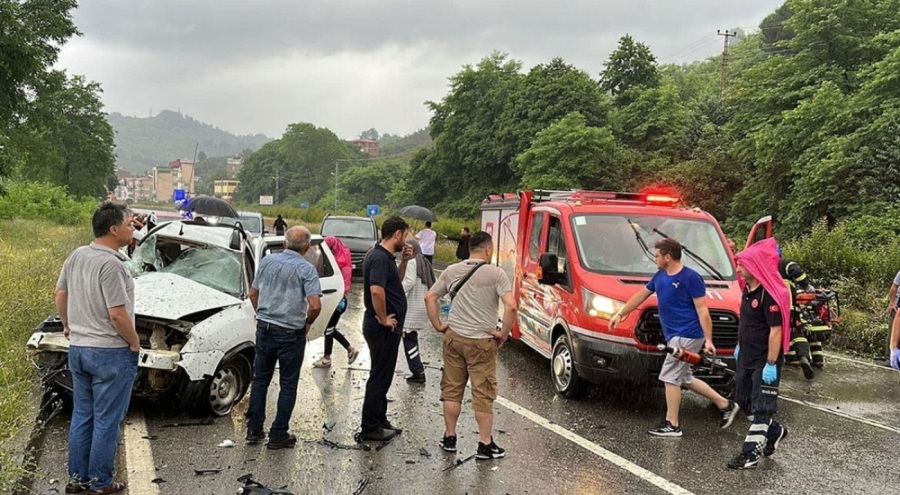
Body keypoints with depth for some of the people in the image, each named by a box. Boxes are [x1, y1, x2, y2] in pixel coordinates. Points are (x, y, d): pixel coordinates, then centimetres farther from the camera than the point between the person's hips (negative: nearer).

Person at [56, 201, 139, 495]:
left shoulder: (76, 256, 3)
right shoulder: (110, 264, -23)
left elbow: (60, 295, 13)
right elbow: (118, 315, -23)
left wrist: (69, 327, 26)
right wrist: (135, 343, -9)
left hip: (78, 349, 8)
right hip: (110, 353, -8)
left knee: (82, 416, 17)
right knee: (106, 421, 4)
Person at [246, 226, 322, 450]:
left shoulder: (267, 261, 2)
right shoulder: (306, 269, -13)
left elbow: (253, 293, 11)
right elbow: (315, 305, -22)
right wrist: (308, 323, -3)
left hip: (264, 328, 4)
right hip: (291, 334, -4)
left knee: (260, 379, 16)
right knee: (288, 385, 7)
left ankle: (254, 429, 20)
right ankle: (278, 435, 11)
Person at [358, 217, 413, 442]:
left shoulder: (385, 256, 11)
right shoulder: (380, 258, -20)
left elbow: (396, 281, 25)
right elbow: (376, 290, -33)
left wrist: (404, 261, 10)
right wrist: (383, 319, -22)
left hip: (388, 328, 10)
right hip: (382, 328, -10)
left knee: (383, 376, 19)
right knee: (379, 377, -1)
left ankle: (380, 420, 31)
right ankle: (370, 428, 9)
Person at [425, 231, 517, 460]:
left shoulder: (452, 270, 4)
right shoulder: (496, 273, -11)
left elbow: (429, 297, 5)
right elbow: (511, 306, -21)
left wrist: (438, 326, 9)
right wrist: (503, 334, -10)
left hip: (454, 338, 4)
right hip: (482, 342, -4)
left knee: (452, 390, 15)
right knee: (483, 394, 4)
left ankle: (449, 438, 25)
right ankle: (485, 444, 10)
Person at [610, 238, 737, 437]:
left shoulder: (691, 278, -14)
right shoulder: (660, 276, 10)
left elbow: (702, 310, -14)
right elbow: (641, 296, 21)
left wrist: (708, 340, -17)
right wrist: (620, 314, 24)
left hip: (687, 336, -9)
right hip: (677, 336, 9)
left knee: (670, 377, -6)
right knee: (684, 378, 14)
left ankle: (672, 424, 3)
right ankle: (725, 404, 25)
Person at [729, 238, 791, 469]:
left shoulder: (769, 294, -21)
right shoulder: (748, 289, 8)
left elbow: (776, 330, -23)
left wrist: (771, 364, -24)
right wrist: (740, 346, 22)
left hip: (764, 361, -10)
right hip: (746, 357, 10)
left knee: (760, 406, -2)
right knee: (743, 400, 17)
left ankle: (750, 453, 3)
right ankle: (775, 431, 34)